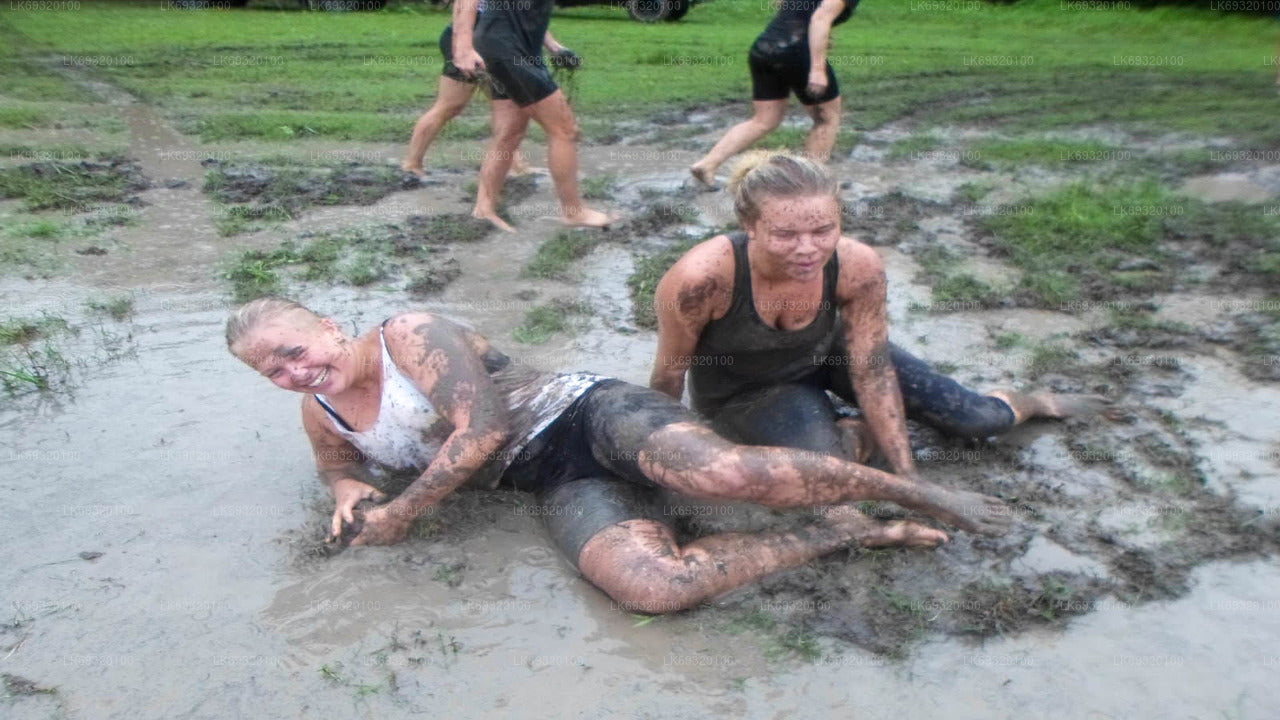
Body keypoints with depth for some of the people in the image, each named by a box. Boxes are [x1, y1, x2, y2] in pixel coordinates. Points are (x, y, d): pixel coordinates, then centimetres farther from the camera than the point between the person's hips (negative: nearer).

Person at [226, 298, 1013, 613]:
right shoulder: (323, 416, 16)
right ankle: (840, 532, -12)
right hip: (562, 487, 5)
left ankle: (922, 492, -13)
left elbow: (481, 430, -14)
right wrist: (348, 491, 13)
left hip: (588, 412, -4)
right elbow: (341, 462, 38)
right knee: (651, 586, -28)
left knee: (729, 473, -34)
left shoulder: (412, 335, -5)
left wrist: (401, 512, -7)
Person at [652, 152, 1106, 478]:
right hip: (742, 390, -2)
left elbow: (872, 375, -17)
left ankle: (1030, 403, 41)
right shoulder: (702, 278, -39)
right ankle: (859, 436, 7)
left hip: (827, 351, 2)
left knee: (973, 420, 3)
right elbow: (669, 374, -21)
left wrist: (909, 481, -14)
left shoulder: (858, 267, -30)